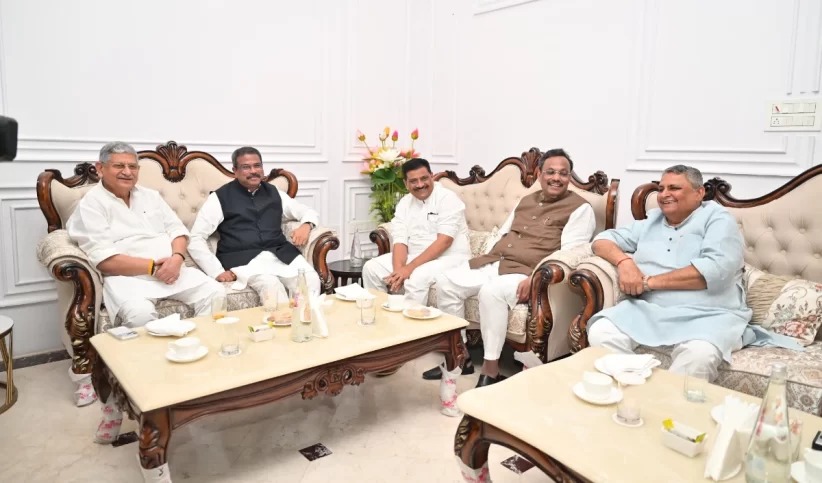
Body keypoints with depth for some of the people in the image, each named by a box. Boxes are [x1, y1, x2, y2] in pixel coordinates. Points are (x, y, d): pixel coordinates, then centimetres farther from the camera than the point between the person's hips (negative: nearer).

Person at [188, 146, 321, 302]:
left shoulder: (274, 193, 18)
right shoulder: (220, 197, 6)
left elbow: (309, 212, 27)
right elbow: (196, 239, 3)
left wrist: (306, 225, 1)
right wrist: (217, 271, -9)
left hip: (281, 254, 3)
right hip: (243, 259, -3)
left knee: (311, 280, -28)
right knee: (271, 285, -35)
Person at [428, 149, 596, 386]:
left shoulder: (580, 208, -3)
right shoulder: (526, 201, 20)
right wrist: (486, 259, 9)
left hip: (526, 273, -7)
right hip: (495, 262, 8)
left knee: (491, 291, -36)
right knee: (446, 281, -8)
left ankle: (491, 371, -23)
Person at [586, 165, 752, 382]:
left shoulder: (717, 219, 5)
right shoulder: (650, 222, 20)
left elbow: (716, 269, -12)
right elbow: (603, 240, 19)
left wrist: (650, 281, -10)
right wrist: (624, 261, -5)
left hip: (706, 315, -3)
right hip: (648, 310, 4)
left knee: (699, 354, -37)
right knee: (600, 332, -24)